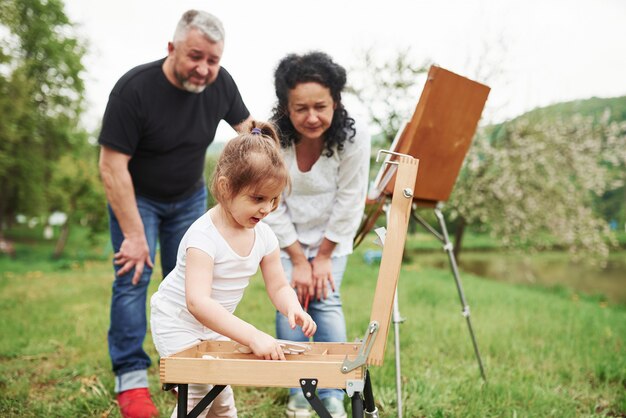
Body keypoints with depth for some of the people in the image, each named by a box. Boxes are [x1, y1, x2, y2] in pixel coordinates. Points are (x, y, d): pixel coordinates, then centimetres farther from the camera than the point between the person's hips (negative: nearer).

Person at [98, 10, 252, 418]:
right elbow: (112, 165, -27)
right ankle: (131, 380, -4)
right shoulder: (134, 89, -28)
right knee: (133, 276, -12)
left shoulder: (220, 83, -15)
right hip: (136, 197, -4)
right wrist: (134, 234, -28)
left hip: (189, 197, 4)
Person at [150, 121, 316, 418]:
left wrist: (292, 308, -27)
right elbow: (198, 302, -43)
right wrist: (252, 336, -52)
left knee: (221, 393, 16)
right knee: (198, 393, -11)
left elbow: (278, 286, -2)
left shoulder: (264, 236, -11)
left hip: (216, 324, 7)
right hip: (178, 321, -7)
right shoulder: (203, 236, -33)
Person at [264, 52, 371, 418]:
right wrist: (298, 261, -14)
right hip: (285, 236, 0)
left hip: (332, 236, 0)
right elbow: (272, 207, -17)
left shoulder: (354, 137, -26)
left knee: (326, 300, -11)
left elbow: (349, 203, -17)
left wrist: (323, 257, -12)